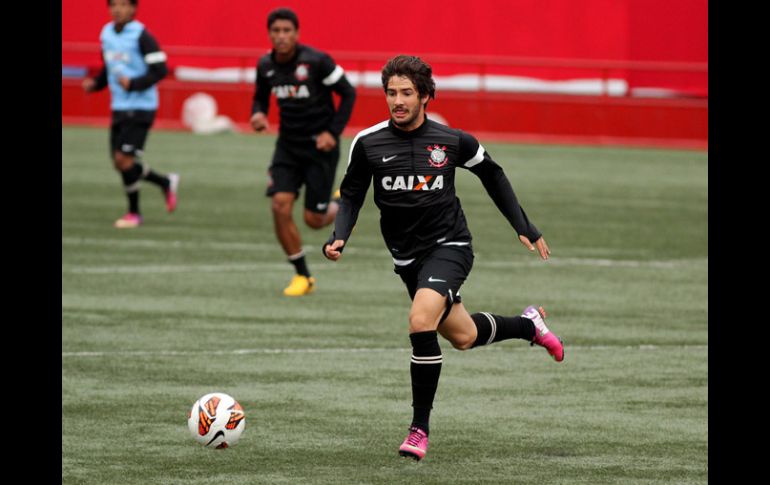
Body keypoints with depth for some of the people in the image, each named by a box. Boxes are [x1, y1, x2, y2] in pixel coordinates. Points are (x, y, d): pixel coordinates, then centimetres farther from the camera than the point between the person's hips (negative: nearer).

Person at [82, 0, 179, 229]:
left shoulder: (141, 36, -13)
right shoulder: (107, 33, 8)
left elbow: (160, 70, -15)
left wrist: (133, 84, -26)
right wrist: (95, 83, 3)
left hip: (140, 107, -7)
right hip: (119, 107, 7)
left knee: (124, 159, -11)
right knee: (120, 163, 7)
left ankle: (133, 213, 6)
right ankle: (167, 182, 28)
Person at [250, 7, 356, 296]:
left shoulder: (316, 62, -17)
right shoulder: (266, 66, -3)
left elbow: (348, 94, -9)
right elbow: (261, 97, 14)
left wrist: (333, 132, -16)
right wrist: (257, 114, -9)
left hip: (320, 146, -4)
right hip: (288, 146, 4)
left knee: (314, 220, -4)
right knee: (280, 205, -13)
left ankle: (340, 207, 35)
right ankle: (302, 276, 2)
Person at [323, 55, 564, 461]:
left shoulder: (452, 141, -9)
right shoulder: (368, 143, -7)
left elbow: (492, 175, 9)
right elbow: (351, 195, 6)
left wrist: (525, 228, 9)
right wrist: (339, 238, -12)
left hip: (448, 246, -4)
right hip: (407, 256, 4)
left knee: (421, 321, -28)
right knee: (463, 336, 16)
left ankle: (420, 429, -17)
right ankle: (529, 324, 49)